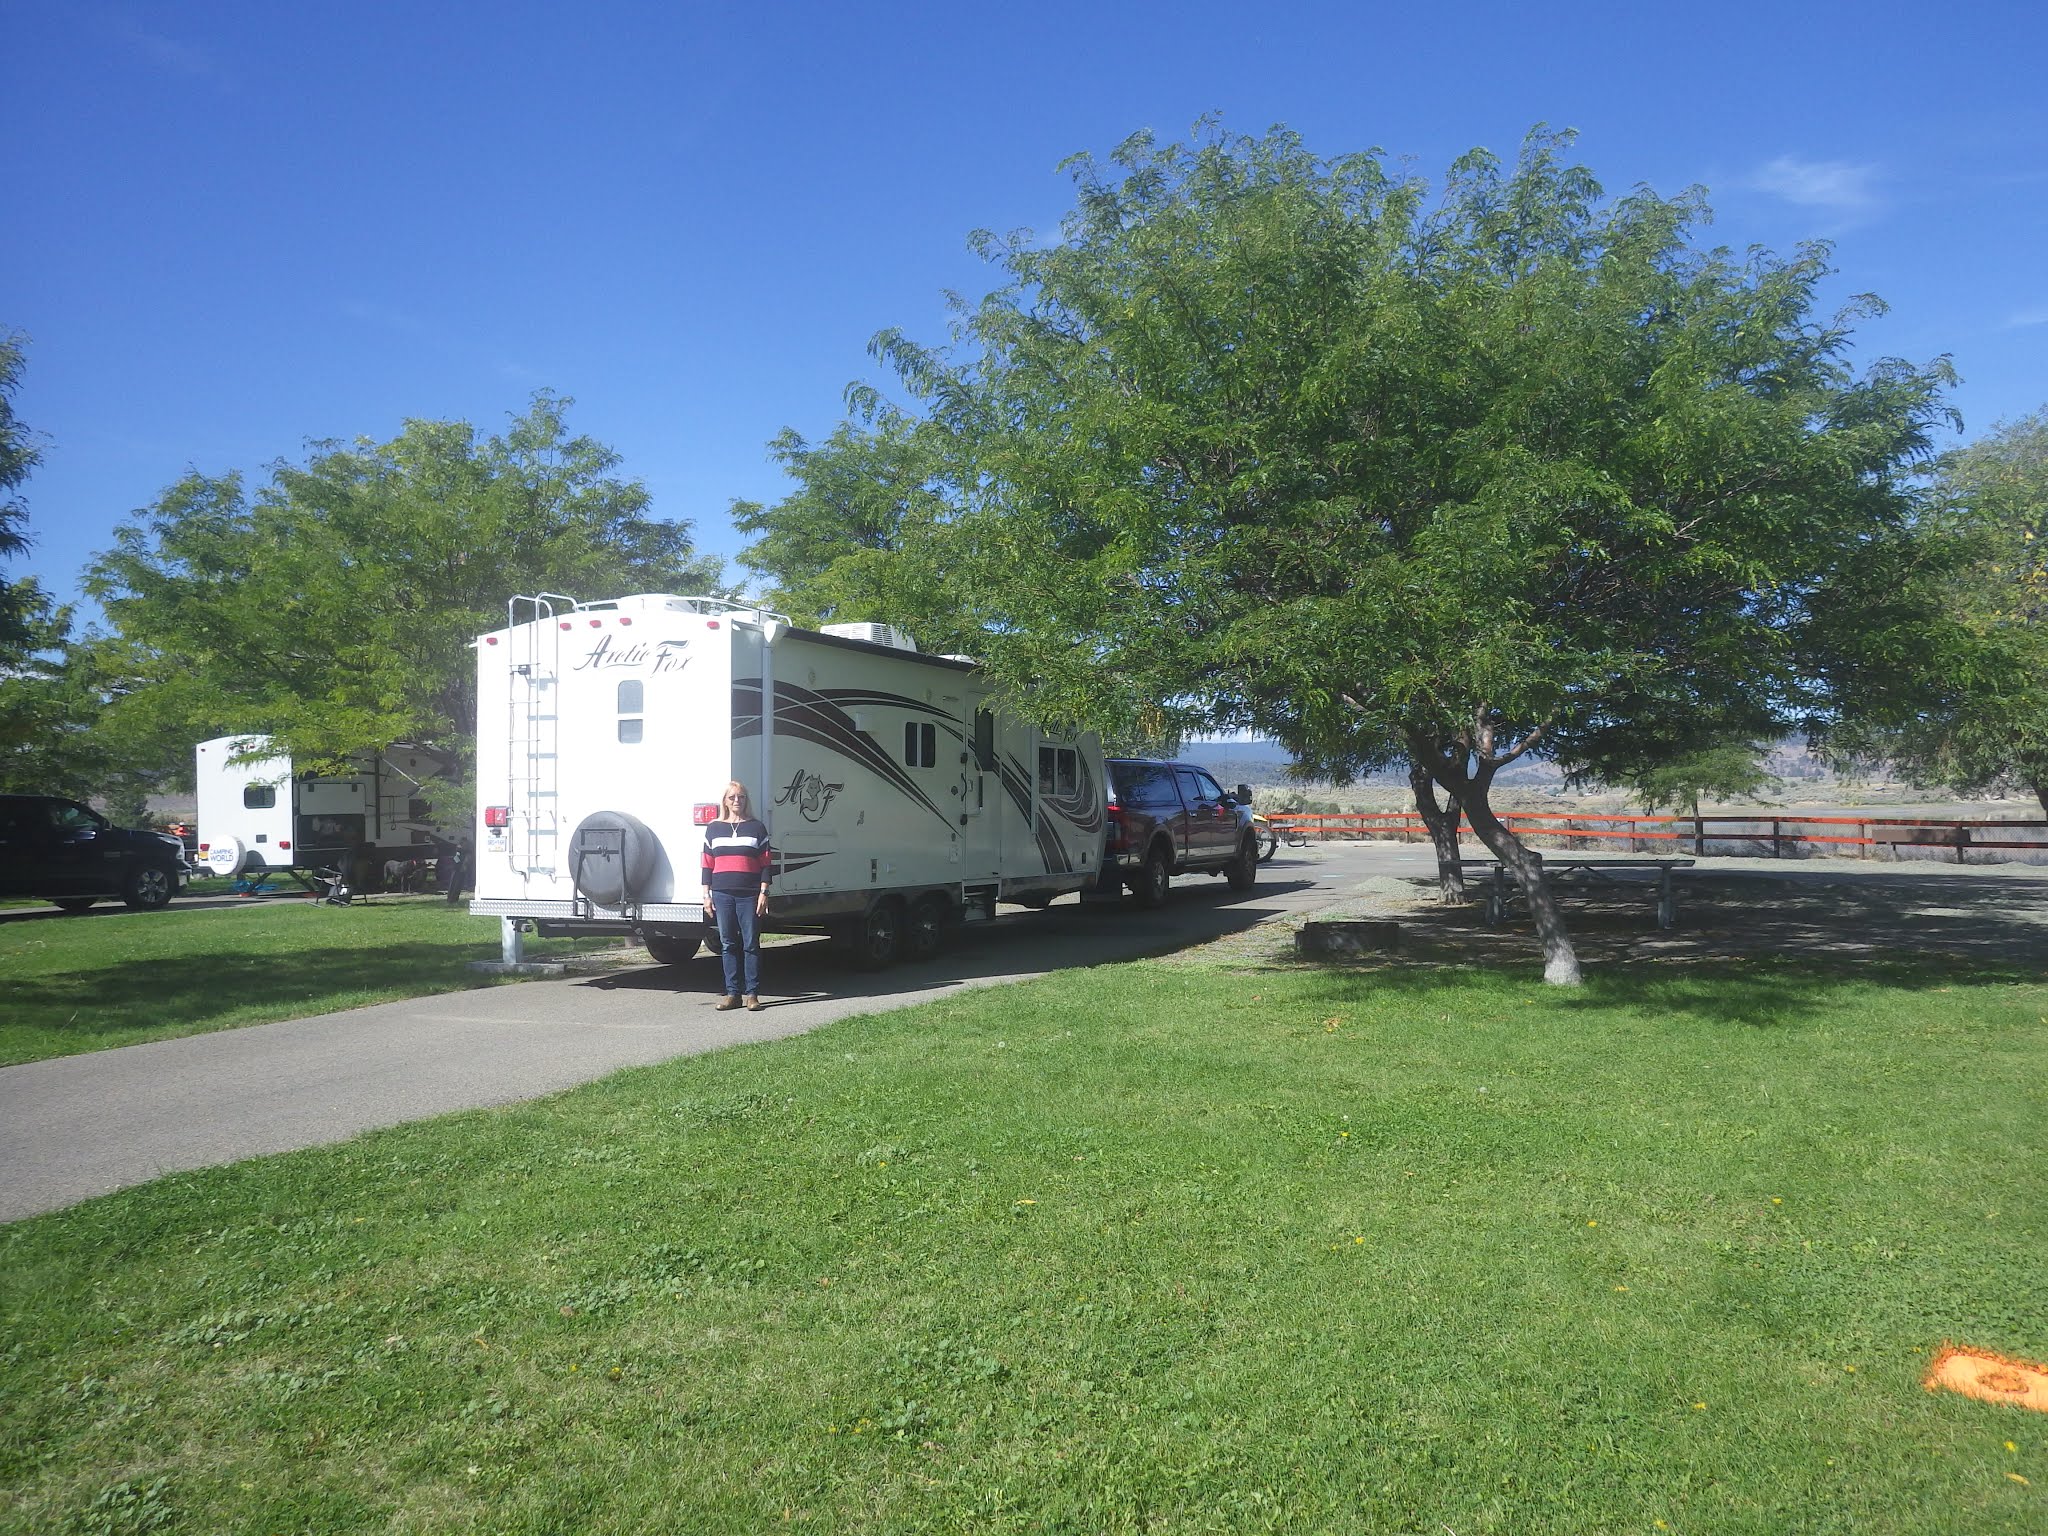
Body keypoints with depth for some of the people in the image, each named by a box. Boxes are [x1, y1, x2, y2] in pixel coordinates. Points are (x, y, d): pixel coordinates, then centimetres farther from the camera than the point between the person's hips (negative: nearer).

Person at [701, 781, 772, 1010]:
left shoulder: (756, 828, 6)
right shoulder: (714, 829, 13)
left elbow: (766, 864, 4)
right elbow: (707, 864, 13)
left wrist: (763, 893, -4)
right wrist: (706, 894, 7)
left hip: (749, 895, -2)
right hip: (722, 894, 2)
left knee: (751, 944, -2)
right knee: (728, 944, 5)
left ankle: (752, 994, 3)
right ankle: (733, 993, 12)